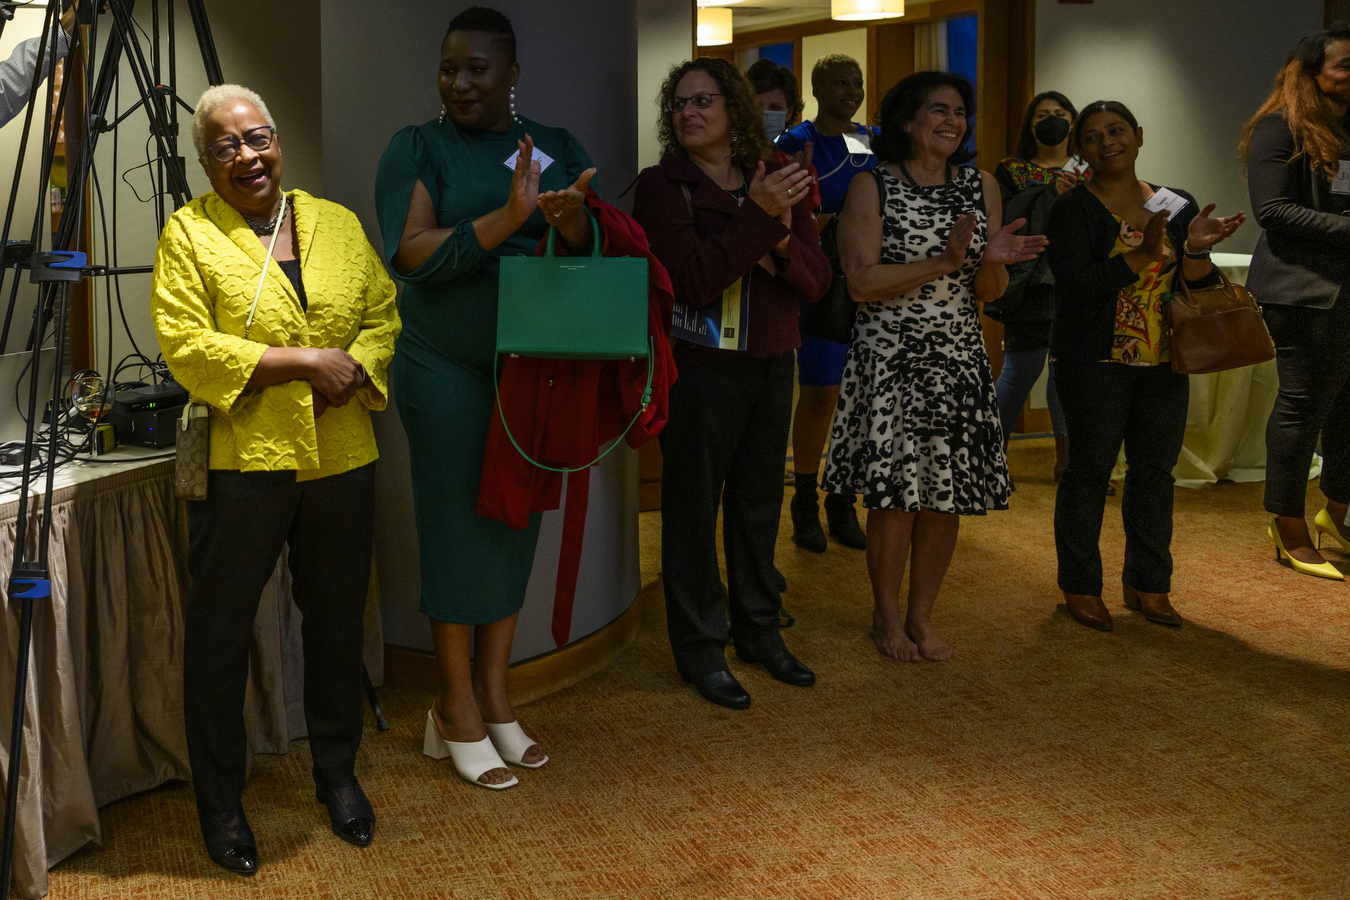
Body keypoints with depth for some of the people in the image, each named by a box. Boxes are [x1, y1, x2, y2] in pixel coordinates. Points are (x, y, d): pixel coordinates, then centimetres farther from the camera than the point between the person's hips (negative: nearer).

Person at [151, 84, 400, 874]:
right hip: (241, 461, -3)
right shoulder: (189, 232, -2)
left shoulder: (339, 224, 11)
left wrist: (355, 366, -12)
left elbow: (384, 315, 10)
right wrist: (303, 361, -16)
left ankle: (339, 776, 32)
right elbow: (185, 346, -12)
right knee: (220, 633, 4)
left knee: (338, 623, 14)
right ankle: (221, 803, 20)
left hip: (342, 458, 4)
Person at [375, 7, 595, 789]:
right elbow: (411, 255, -15)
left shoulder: (557, 148, 8)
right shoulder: (419, 149, -3)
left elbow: (597, 250, 1)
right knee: (459, 526, 1)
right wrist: (508, 218, -25)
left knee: (516, 523, 10)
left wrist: (570, 219, -22)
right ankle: (458, 710, 13)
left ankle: (495, 695, 23)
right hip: (450, 371, -4)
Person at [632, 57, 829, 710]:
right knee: (693, 508, 2)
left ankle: (758, 630, 31)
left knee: (759, 502, 15)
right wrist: (757, 216, -24)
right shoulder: (662, 186, -7)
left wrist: (782, 241, -17)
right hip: (699, 368, -5)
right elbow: (692, 282, -20)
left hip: (770, 365, 5)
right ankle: (699, 648, 15)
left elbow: (817, 280, 3)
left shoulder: (775, 183, 8)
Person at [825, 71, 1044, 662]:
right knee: (894, 491, -3)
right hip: (890, 360, -4)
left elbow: (989, 293, 9)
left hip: (959, 360, 4)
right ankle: (887, 615, 18)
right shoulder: (872, 187, -4)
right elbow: (861, 281, -14)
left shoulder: (981, 187, 9)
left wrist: (992, 262, -14)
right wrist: (942, 263, -20)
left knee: (947, 492, 5)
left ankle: (922, 615, 23)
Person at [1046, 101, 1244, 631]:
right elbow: (1074, 284, -19)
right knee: (1090, 468, 0)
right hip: (1093, 363, -5)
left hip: (1163, 363, 5)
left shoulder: (1176, 207, 8)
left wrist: (1194, 250, -14)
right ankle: (1080, 586, 14)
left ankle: (1147, 585, 22)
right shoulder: (1073, 210, -6)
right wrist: (1143, 256, -24)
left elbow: (1201, 289, 7)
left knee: (1156, 468, 9)